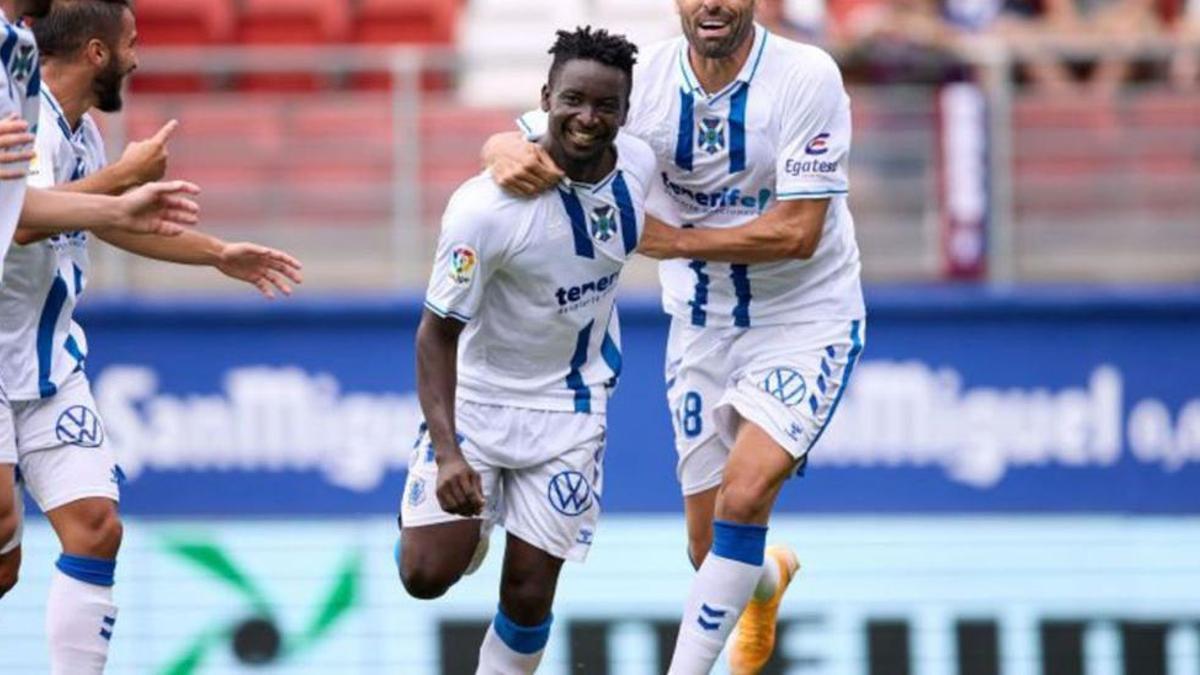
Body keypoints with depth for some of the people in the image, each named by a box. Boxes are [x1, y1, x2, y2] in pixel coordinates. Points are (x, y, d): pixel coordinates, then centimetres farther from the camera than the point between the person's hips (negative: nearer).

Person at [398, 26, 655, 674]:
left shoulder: (639, 165, -11)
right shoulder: (486, 207, -27)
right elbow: (438, 331, -21)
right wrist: (448, 452, -29)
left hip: (569, 409, 3)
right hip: (477, 396, -3)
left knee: (528, 595, 0)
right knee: (426, 575, -9)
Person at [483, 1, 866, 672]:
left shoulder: (807, 77, -20)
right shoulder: (646, 79, -11)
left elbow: (797, 233, -23)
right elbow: (525, 140, -6)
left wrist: (672, 240, -19)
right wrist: (510, 152, -31)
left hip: (805, 320, -4)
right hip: (703, 326, 4)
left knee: (744, 496, -25)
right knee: (712, 552, 10)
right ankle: (770, 578, 48)